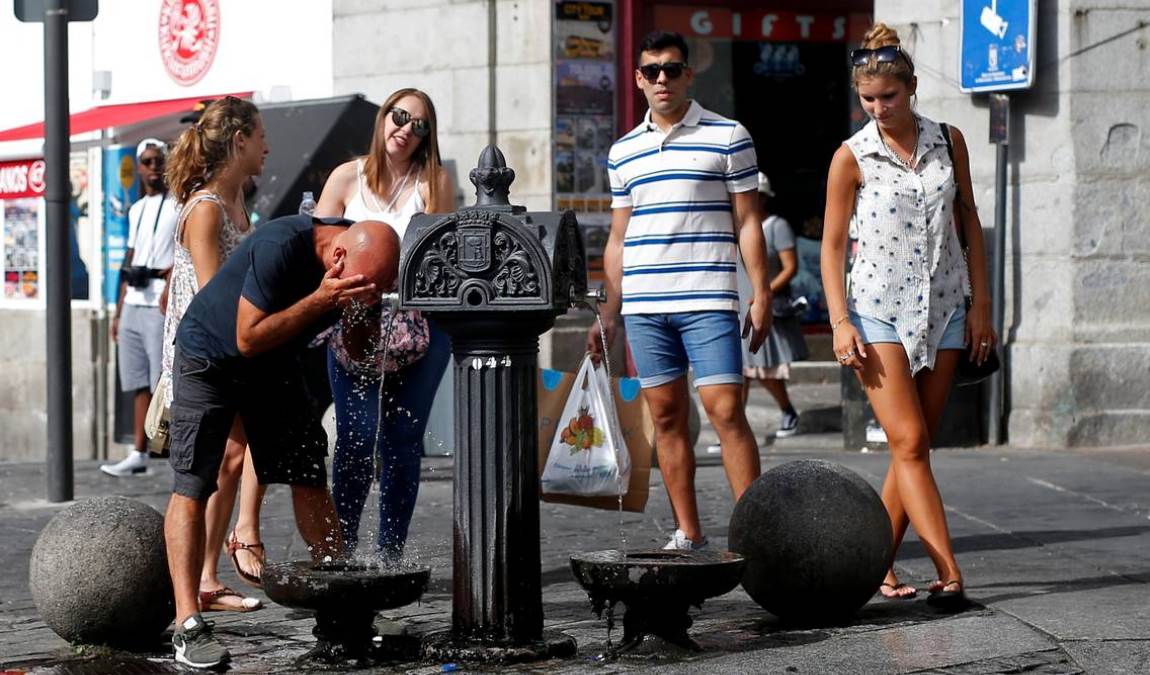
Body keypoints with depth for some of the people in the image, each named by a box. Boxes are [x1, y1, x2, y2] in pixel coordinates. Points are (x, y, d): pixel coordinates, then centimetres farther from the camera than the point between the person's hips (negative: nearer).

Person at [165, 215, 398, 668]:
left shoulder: (364, 261, -13)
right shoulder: (280, 246, -34)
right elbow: (249, 338, -30)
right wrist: (321, 300, -35)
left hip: (275, 361, 6)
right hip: (209, 355, -6)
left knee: (310, 475, 2)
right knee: (192, 485, -13)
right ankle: (187, 626, -16)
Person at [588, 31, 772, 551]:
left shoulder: (727, 137, 3)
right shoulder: (623, 152, 15)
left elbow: (747, 222, 2)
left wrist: (761, 296, -4)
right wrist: (608, 313, 15)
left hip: (708, 302, -4)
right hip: (642, 307, 4)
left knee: (726, 411, -10)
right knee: (667, 417, 5)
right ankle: (688, 534, 11)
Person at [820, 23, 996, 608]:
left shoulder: (948, 141, 5)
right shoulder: (851, 158, -3)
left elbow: (969, 224, 12)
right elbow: (831, 244, -1)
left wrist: (981, 306, 7)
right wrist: (840, 323, -10)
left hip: (942, 307, 4)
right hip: (878, 308, -4)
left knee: (915, 446, 3)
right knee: (909, 443, -12)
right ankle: (949, 573, -16)